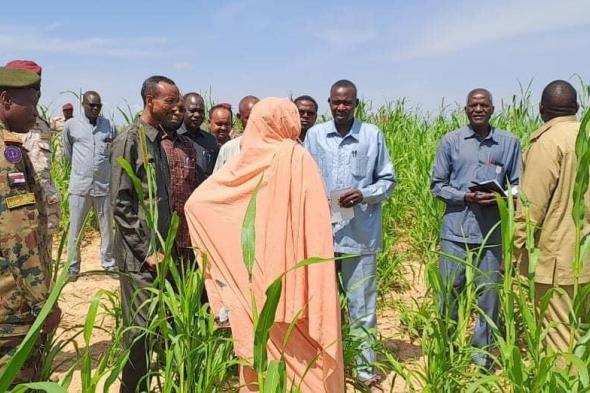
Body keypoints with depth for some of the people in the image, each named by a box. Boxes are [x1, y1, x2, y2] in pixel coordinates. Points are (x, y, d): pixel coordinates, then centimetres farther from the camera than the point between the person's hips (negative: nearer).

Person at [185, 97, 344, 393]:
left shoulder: (243, 164, 1)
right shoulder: (298, 159, -9)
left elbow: (195, 202, 5)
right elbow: (315, 226, -14)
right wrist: (319, 281, -7)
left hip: (253, 276, 4)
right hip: (292, 273, -4)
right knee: (303, 350, 9)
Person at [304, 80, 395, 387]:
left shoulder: (373, 135, 0)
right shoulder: (314, 135, 4)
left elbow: (388, 180, 4)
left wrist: (363, 194, -13)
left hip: (361, 233, -1)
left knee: (362, 304, 8)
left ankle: (365, 365, 22)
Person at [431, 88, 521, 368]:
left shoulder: (509, 142, 4)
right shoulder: (450, 142, 2)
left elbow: (518, 185, 8)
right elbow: (437, 185, 2)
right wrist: (465, 197, -14)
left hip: (492, 232, 1)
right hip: (456, 230, 0)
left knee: (488, 294, 9)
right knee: (449, 291, 8)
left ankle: (482, 351, 26)